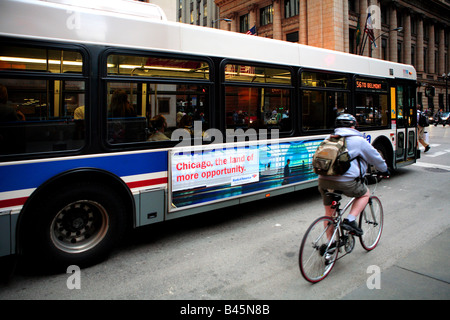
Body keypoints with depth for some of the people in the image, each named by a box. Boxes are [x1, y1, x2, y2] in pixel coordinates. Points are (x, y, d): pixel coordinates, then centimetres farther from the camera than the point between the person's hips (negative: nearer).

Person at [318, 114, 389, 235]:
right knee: (365, 194, 24)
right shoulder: (359, 140, 5)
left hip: (323, 180, 5)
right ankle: (350, 220, 7)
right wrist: (384, 170, 37)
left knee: (329, 211, 20)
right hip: (345, 181, -5)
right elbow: (375, 158, 18)